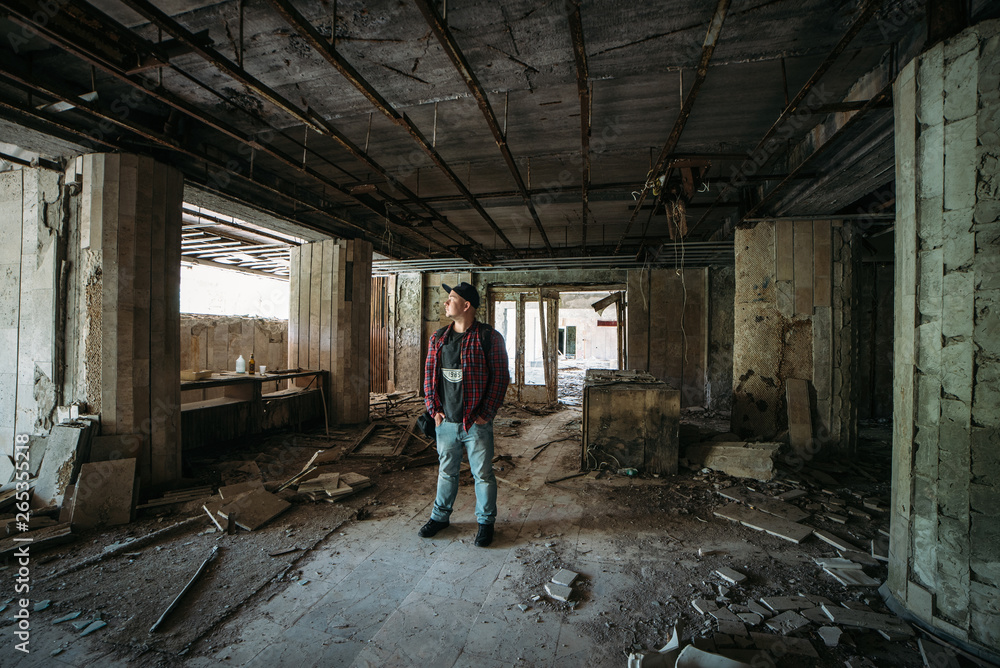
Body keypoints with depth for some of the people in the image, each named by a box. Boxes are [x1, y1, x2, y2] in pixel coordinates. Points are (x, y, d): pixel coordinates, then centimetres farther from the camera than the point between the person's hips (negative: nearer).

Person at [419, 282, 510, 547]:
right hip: (445, 421, 4)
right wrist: (434, 408, 1)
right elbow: (429, 374, 10)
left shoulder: (489, 337, -9)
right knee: (446, 471, 19)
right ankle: (440, 516, 39)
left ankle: (485, 521, 30)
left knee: (483, 474, 9)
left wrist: (486, 413, -12)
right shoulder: (437, 338, 7)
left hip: (476, 423, -4)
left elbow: (500, 377, -9)